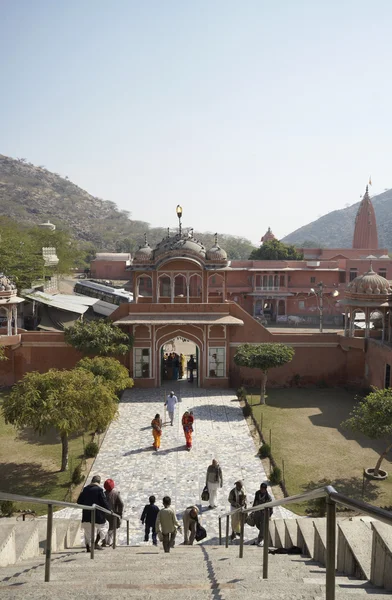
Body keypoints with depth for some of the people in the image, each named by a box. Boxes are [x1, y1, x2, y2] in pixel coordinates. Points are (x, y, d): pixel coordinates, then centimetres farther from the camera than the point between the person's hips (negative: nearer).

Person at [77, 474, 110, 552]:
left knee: (87, 531, 12)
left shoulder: (85, 489, 5)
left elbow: (79, 501, 9)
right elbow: (104, 501, -11)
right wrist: (109, 509, 4)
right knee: (101, 528, 15)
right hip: (97, 514, -4)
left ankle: (88, 547, 9)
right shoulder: (99, 489, -10)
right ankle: (96, 543, 3)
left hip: (86, 515, 4)